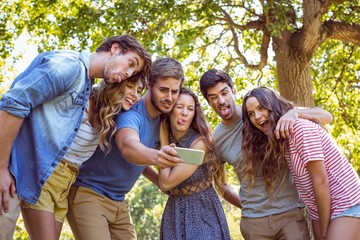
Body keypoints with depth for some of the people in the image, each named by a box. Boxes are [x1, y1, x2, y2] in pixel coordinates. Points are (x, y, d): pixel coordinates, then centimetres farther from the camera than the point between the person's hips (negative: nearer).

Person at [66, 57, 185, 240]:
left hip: (119, 203, 8)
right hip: (88, 193, -8)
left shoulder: (161, 121, 4)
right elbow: (128, 146, -43)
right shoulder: (131, 112, -21)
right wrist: (155, 156, -63)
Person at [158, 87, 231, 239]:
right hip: (174, 214, 5)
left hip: (204, 213, -5)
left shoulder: (200, 142, -19)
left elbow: (166, 184, -20)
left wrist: (164, 142, -14)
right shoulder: (168, 141, -1)